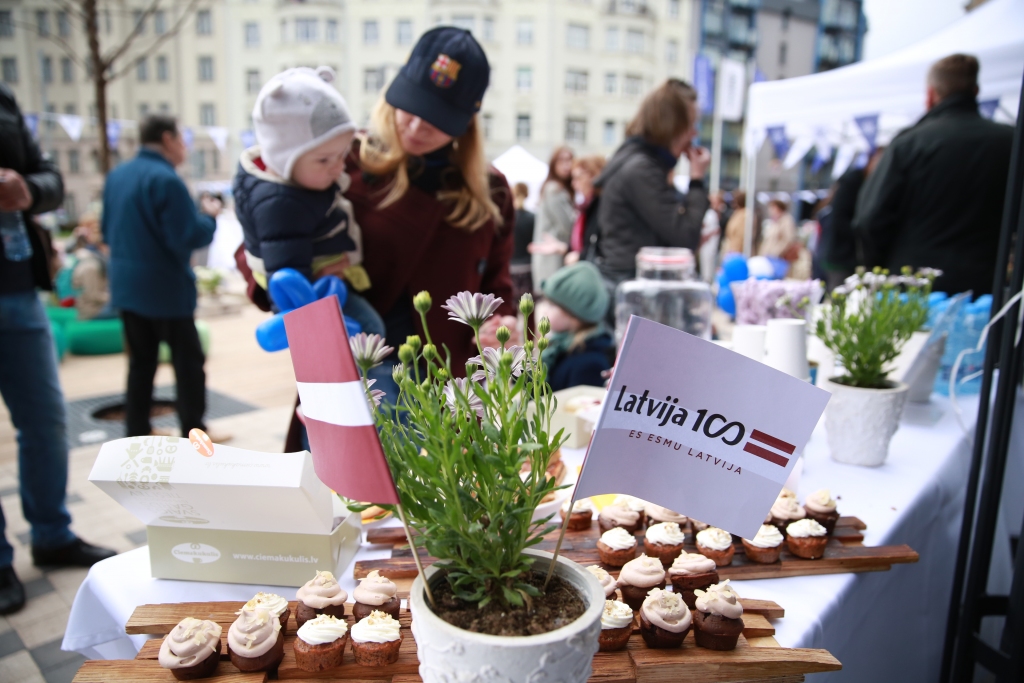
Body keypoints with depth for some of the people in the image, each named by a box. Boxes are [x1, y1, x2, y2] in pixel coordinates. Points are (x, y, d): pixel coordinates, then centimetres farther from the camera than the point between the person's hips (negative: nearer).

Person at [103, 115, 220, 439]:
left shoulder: (116, 175, 8)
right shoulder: (166, 179, -18)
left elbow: (108, 231, 17)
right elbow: (188, 238, -21)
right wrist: (209, 216, -5)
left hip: (126, 286, 8)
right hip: (165, 288, -8)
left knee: (141, 361, 15)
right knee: (188, 361, 3)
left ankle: (137, 431, 21)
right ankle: (194, 433, 10)